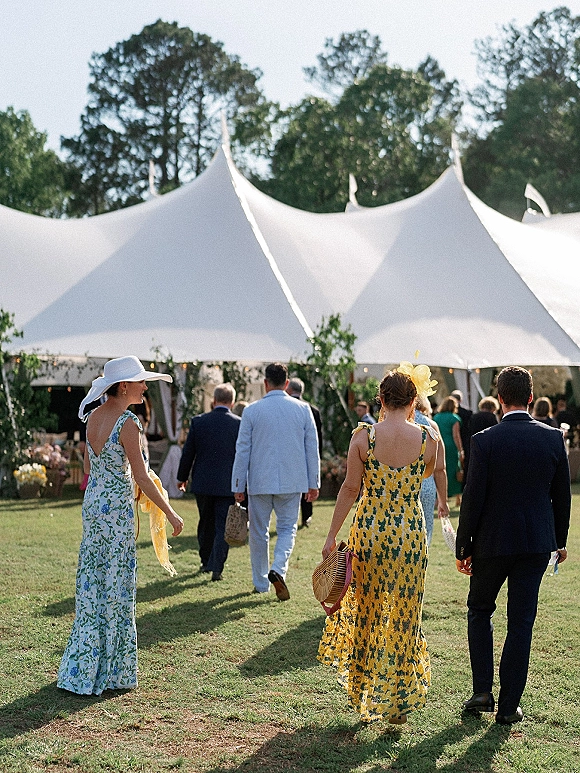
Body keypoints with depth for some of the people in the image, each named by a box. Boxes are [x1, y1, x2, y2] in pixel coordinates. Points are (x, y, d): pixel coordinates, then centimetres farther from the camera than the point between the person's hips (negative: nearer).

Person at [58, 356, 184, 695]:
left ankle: (82, 670, 20)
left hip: (92, 503, 8)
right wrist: (171, 513, -9)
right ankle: (111, 671, 9)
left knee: (92, 584, 13)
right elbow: (141, 477, -16)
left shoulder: (93, 417, 7)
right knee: (116, 585, 1)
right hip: (117, 507, -8)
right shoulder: (127, 422, -17)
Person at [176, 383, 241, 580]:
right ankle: (216, 567, -3)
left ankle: (206, 561, 30)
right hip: (228, 485, -2)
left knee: (206, 524, 18)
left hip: (203, 483, 2)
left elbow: (188, 452, 3)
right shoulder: (240, 424, -7)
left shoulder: (198, 422, -3)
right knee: (223, 527, 3)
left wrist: (182, 477, 16)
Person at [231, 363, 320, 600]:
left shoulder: (252, 411, -4)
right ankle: (278, 569, -13)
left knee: (259, 532, 12)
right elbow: (312, 449, 3)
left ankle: (261, 583, 20)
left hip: (259, 482, -1)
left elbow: (242, 450, -2)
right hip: (292, 482, 1)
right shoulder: (303, 409, 0)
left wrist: (238, 486, 5)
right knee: (287, 528, 12)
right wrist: (313, 483, 11)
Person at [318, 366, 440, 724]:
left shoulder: (363, 436, -8)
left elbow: (350, 488, -7)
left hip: (369, 530, 0)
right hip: (411, 532, 0)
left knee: (365, 609, 17)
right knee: (404, 615, 11)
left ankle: (364, 690, 27)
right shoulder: (428, 437, -6)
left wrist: (332, 534, 0)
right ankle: (399, 700, 16)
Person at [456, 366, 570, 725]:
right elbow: (562, 494, 5)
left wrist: (463, 547, -1)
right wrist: (560, 540, 17)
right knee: (521, 622, 8)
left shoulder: (485, 440, -12)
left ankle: (483, 691, 13)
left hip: (492, 541, -2)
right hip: (537, 542, 2)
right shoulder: (554, 438, -3)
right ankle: (509, 706, 12)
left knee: (480, 609, 19)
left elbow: (473, 498, -11)